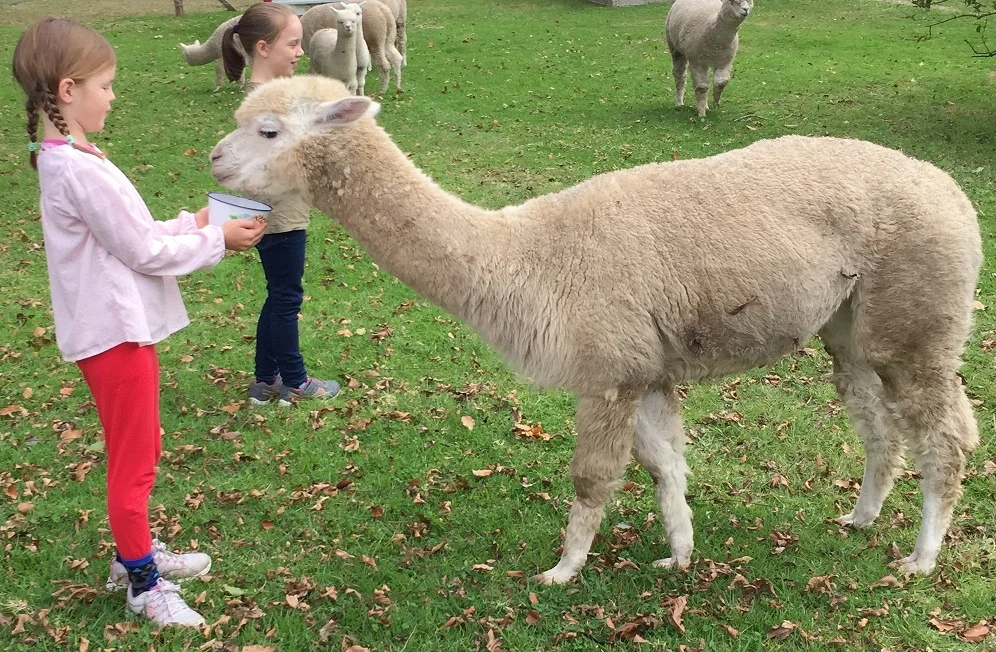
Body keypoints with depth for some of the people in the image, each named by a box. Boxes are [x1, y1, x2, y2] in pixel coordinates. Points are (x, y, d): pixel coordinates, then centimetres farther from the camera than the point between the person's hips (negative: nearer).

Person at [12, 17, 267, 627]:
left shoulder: (63, 159, 8)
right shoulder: (83, 170, -23)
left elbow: (133, 235, 12)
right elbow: (145, 253, -18)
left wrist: (192, 222, 5)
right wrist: (216, 240, -8)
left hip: (120, 326, 10)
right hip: (117, 333, -10)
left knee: (143, 449, 23)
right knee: (134, 462, 5)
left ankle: (137, 550, 39)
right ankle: (143, 584, 20)